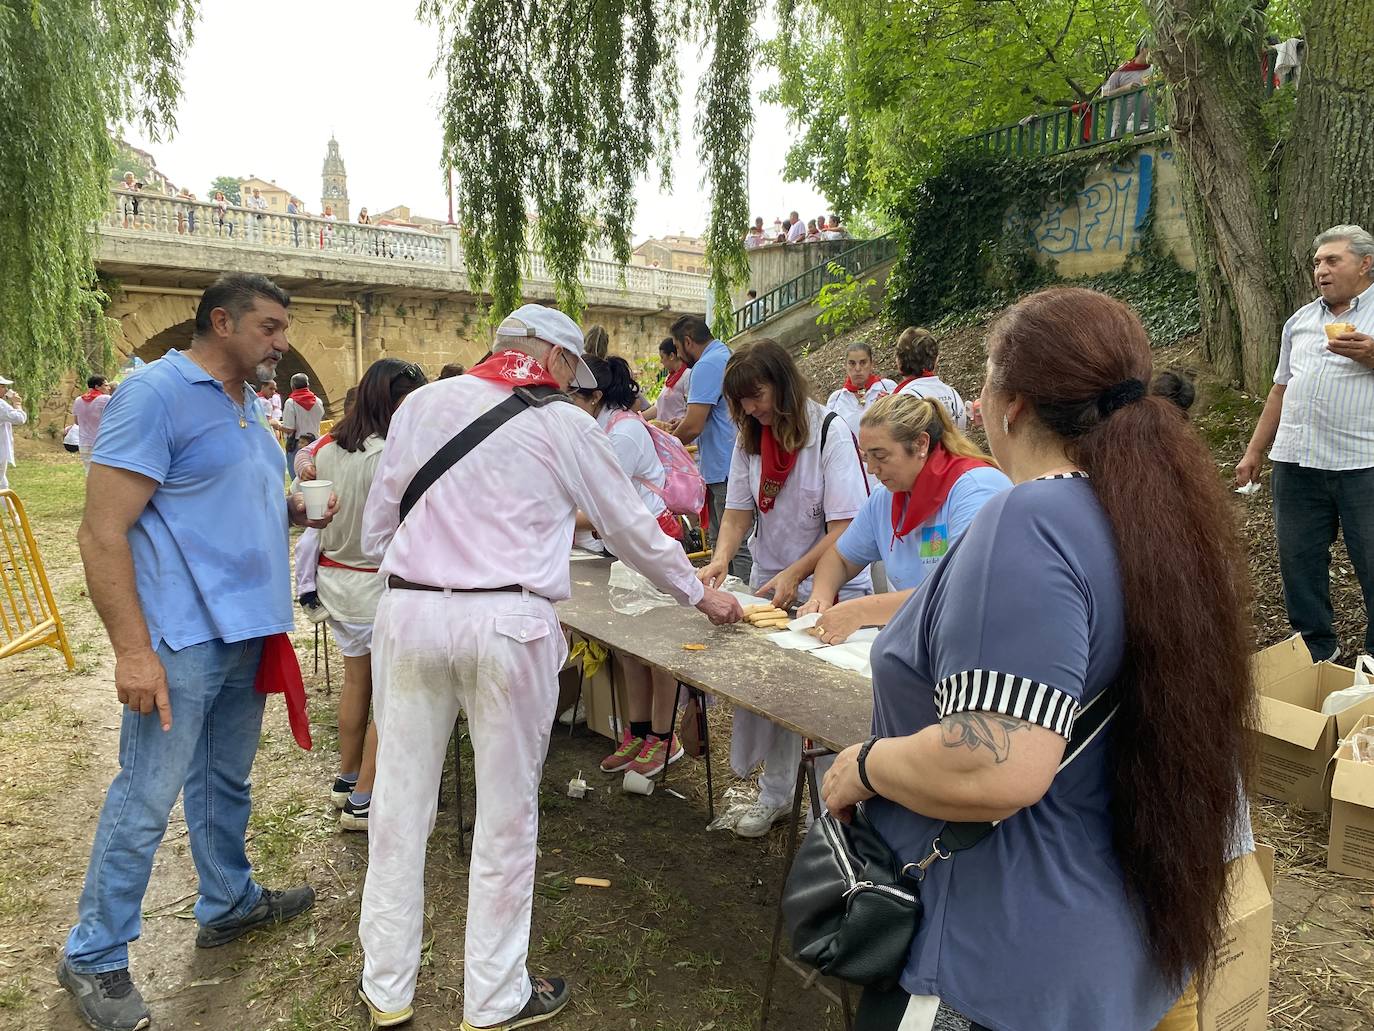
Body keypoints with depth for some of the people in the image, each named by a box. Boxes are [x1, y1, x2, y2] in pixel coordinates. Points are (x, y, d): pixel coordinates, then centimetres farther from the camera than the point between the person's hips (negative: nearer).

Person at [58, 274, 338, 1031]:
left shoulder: (245, 407, 14)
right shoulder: (154, 393, -13)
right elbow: (102, 534, -17)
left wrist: (294, 510, 7)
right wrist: (132, 650, -21)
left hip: (244, 630, 8)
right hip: (182, 639, -8)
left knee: (226, 780, 20)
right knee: (146, 798, 2)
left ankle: (228, 903, 38)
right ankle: (93, 958, 20)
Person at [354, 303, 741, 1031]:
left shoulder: (422, 403, 10)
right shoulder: (563, 425, 2)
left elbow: (377, 525, 10)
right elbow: (631, 526, 10)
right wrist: (699, 595, 23)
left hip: (410, 611, 4)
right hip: (506, 622, -3)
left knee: (401, 801, 14)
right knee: (506, 811, 10)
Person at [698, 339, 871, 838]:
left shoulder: (830, 432, -16)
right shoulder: (749, 438, 1)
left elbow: (845, 530, -19)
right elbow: (738, 512, 0)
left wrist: (794, 575, -30)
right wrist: (721, 557, -19)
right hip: (770, 582, 5)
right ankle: (775, 793, 29)